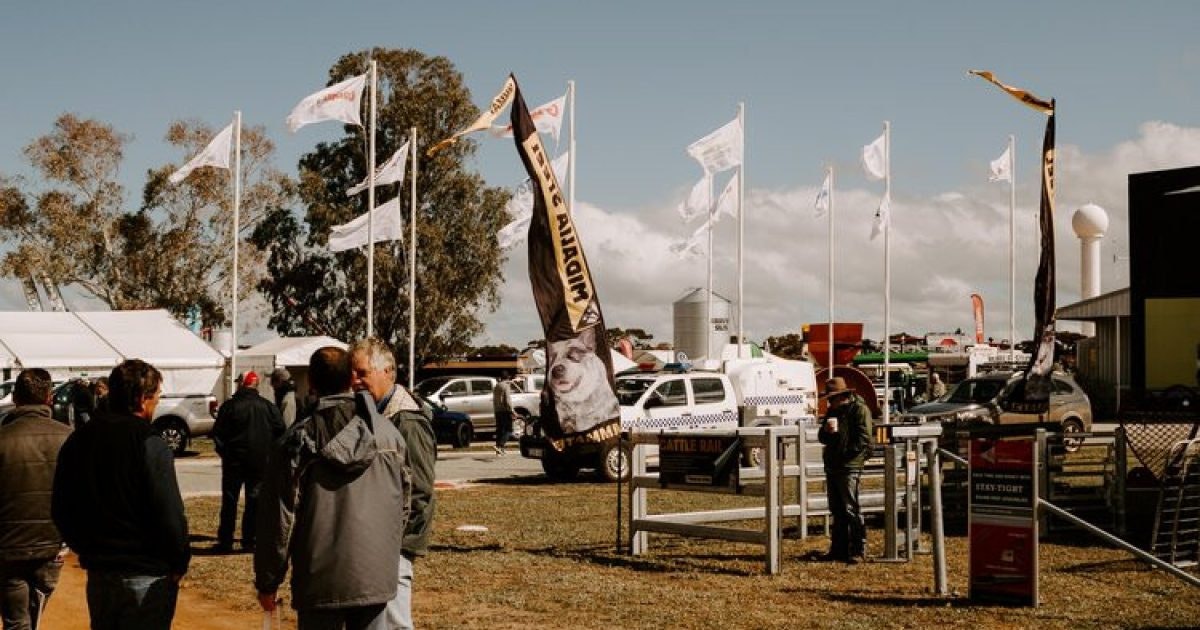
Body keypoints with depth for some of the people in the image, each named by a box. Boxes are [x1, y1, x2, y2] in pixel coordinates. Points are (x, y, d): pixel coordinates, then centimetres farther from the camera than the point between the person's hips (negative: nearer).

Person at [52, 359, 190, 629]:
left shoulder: (77, 441, 5)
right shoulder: (149, 444, -16)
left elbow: (60, 509, 11)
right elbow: (170, 515, -19)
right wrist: (179, 563, -5)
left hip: (98, 571, 6)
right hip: (146, 575, -6)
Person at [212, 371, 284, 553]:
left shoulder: (230, 406, -7)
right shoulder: (267, 406, -1)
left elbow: (218, 433, -5)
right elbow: (280, 430, 1)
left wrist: (224, 452, 9)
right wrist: (269, 452, 12)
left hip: (234, 461, -1)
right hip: (260, 462, 2)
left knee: (229, 501, 6)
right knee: (254, 500, 8)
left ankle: (225, 541, 6)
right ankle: (249, 540, 6)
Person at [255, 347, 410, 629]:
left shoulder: (296, 442, -8)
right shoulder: (388, 433, 1)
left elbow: (278, 518, -6)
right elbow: (402, 506, 10)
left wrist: (267, 583, 3)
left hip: (320, 581, -2)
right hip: (376, 577, 2)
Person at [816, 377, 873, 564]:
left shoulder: (859, 410, -7)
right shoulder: (832, 411, 18)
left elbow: (863, 439, -12)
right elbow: (822, 438, 17)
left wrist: (846, 456, -12)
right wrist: (826, 430, -6)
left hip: (849, 467, -8)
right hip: (832, 467, 8)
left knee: (851, 509, -9)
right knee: (837, 510, 12)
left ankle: (858, 550, -5)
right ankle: (839, 549, 18)